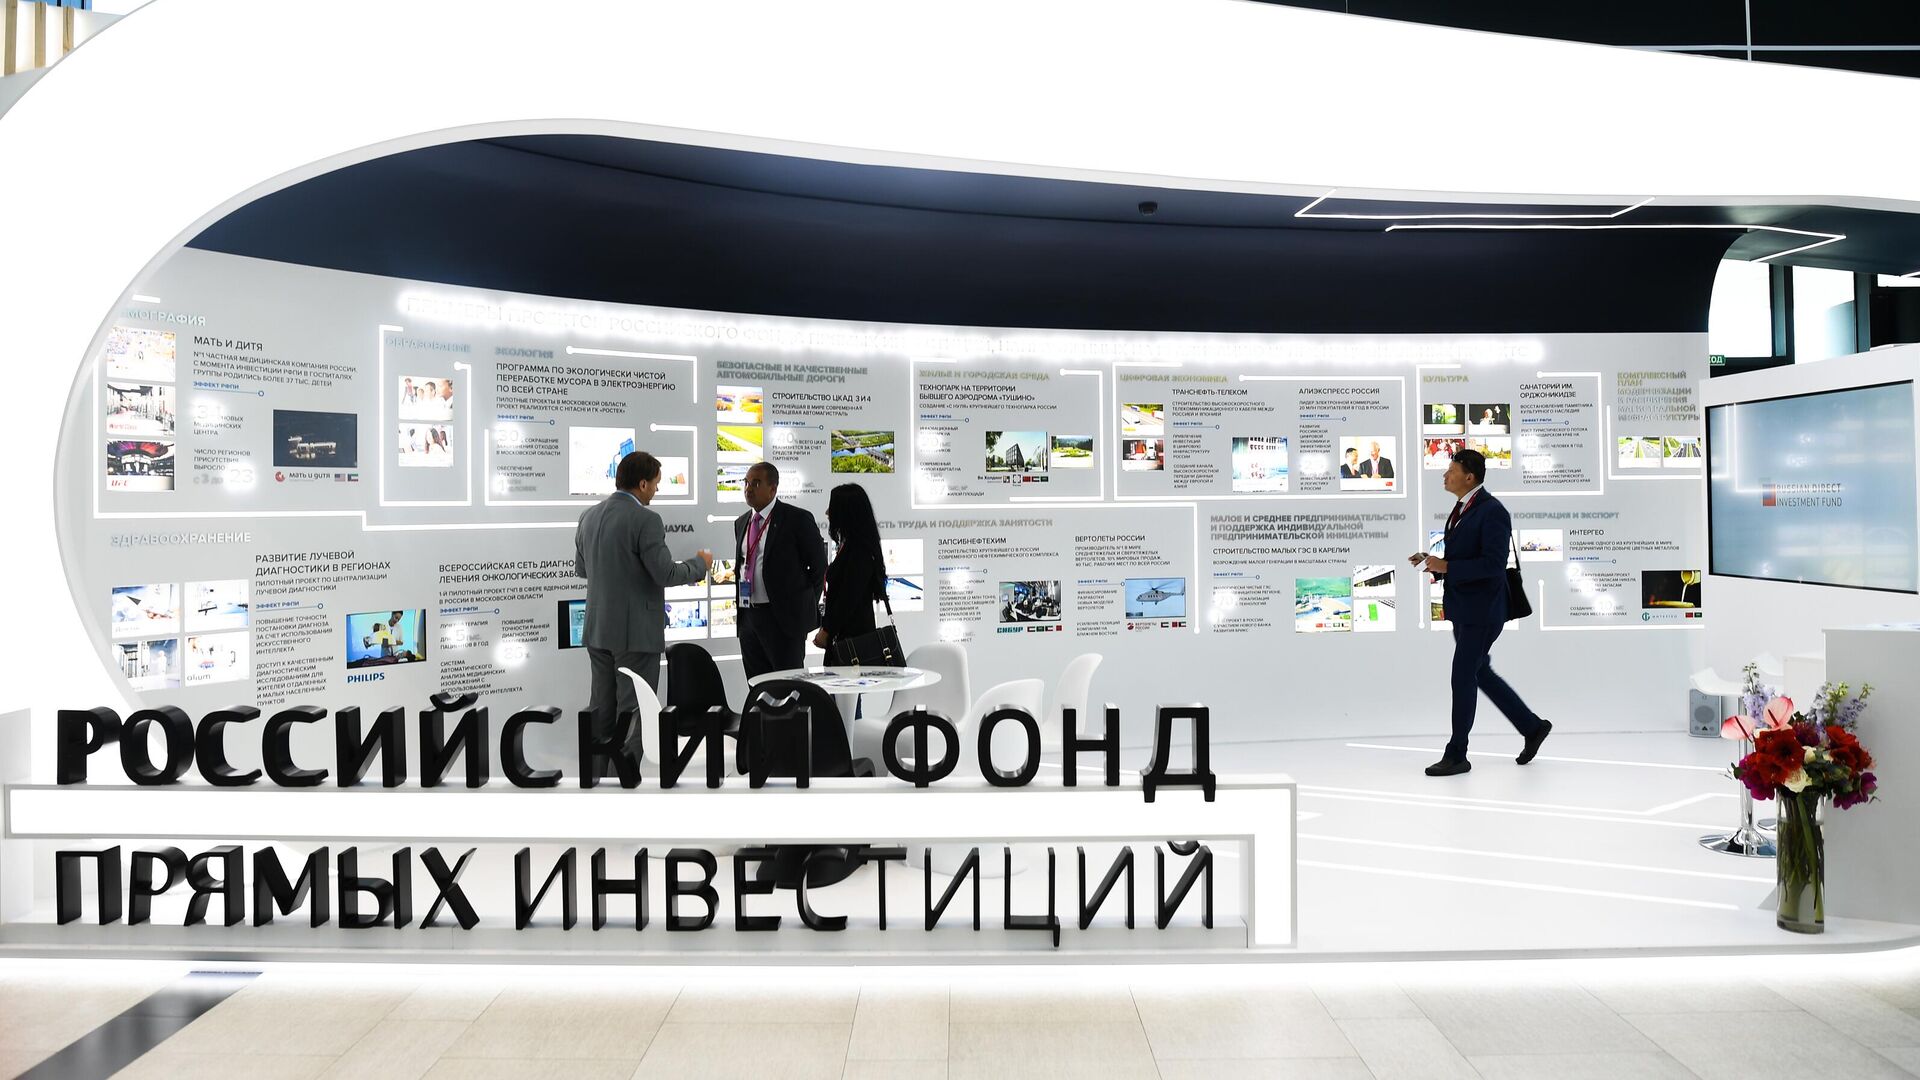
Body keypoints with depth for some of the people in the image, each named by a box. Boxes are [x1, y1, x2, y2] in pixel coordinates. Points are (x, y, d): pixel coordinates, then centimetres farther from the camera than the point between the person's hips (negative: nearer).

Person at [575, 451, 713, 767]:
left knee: (601, 708, 14)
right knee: (633, 712, 0)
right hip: (636, 632, -7)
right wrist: (700, 563, 0)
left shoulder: (589, 516, 6)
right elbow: (666, 574, -17)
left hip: (598, 630, 7)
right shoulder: (645, 520, -17)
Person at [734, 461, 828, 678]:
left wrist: (805, 607, -2)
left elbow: (819, 566, -3)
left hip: (784, 617, -6)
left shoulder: (797, 519, -6)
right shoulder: (741, 523, 15)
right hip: (748, 617, 6)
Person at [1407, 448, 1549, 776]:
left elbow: (1493, 564, -24)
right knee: (1480, 674, 17)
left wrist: (1446, 566, -24)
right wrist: (1434, 562, 2)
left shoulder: (1492, 511, -18)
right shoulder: (1462, 508, 11)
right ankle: (1532, 727, 31)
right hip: (1462, 609, 10)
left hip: (1481, 611, -10)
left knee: (1463, 678, -4)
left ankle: (1456, 754, 6)